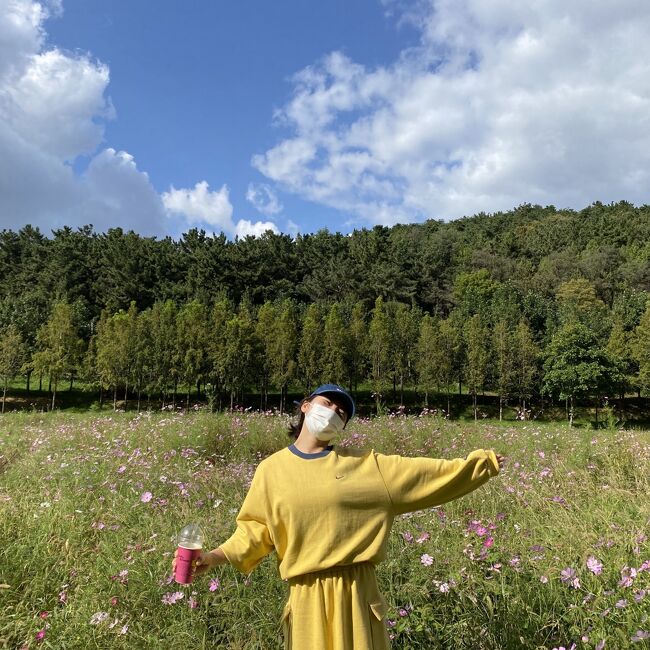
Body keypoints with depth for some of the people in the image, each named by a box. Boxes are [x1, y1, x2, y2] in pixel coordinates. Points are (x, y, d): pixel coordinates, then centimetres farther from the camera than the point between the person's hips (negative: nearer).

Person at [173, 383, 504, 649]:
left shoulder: (362, 464, 1)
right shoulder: (272, 469, 1)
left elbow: (420, 473, 3)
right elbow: (255, 530, 2)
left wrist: (478, 464, 3)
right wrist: (217, 556, -13)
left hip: (355, 588, 1)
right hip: (307, 594, 0)